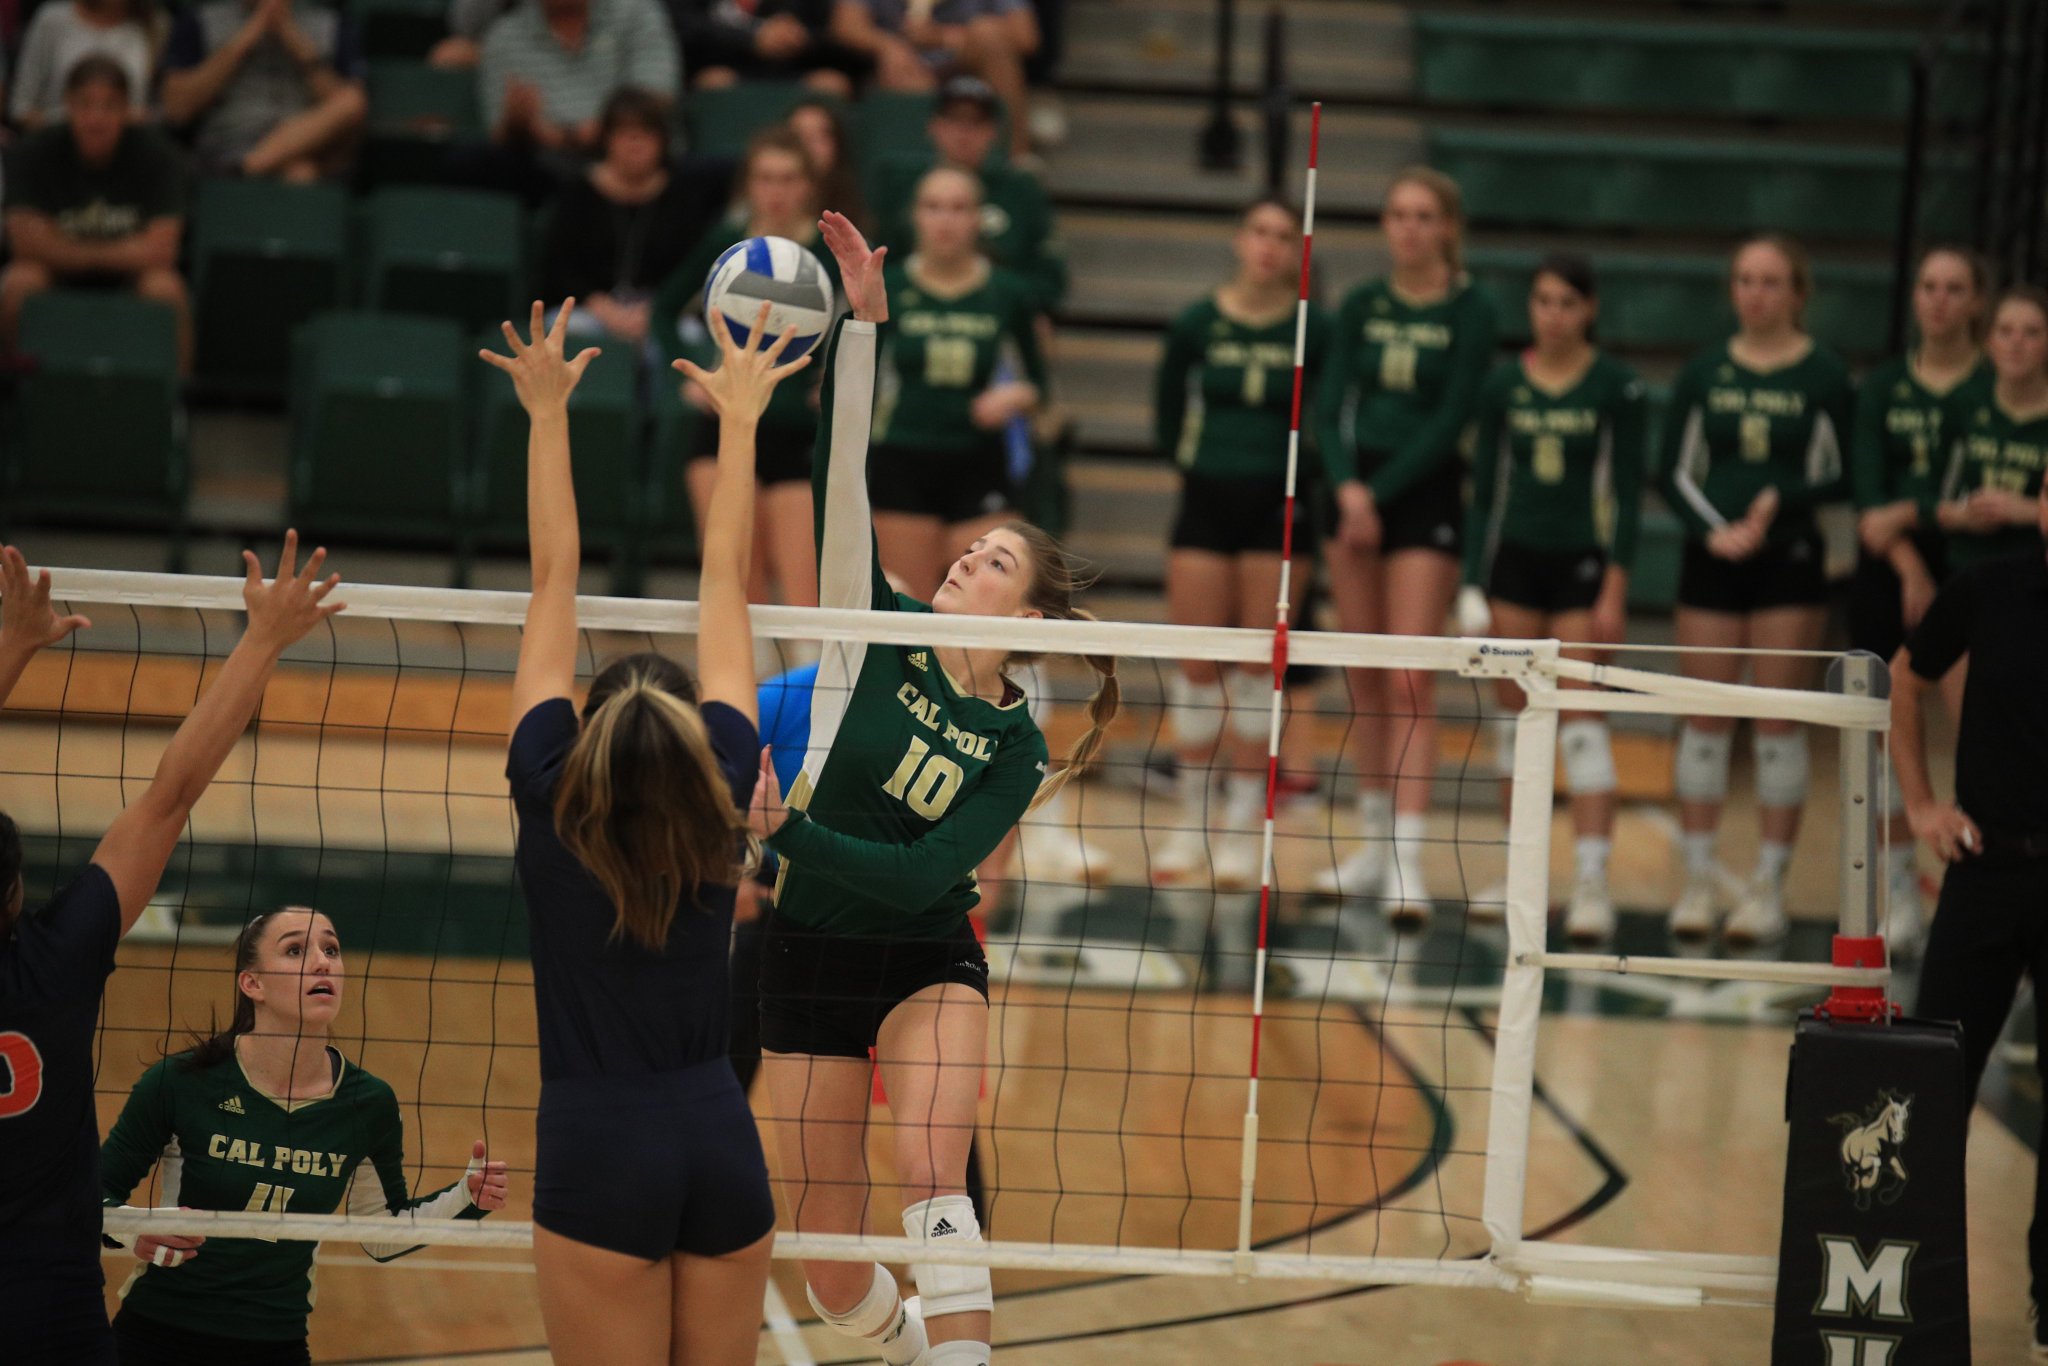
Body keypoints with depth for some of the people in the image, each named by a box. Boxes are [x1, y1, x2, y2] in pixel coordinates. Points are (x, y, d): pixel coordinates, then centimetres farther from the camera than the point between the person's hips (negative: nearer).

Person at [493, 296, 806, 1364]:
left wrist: (548, 411, 10)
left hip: (598, 1154, -3)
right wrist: (738, 420, 19)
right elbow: (725, 581, 11)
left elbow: (553, 579, 4)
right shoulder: (724, 796, 3)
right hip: (723, 1150, 3)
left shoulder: (551, 801, -3)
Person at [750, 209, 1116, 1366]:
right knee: (832, 1265, 4)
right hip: (811, 960, 2)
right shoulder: (876, 634, -5)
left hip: (927, 961, -2)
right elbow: (843, 471, -14)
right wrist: (863, 326, -23)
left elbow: (921, 876, -18)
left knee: (931, 1165, -29)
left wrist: (786, 830, -27)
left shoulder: (1014, 745, -8)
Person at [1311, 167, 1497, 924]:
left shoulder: (1471, 314, -4)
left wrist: (1379, 491, -14)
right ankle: (1374, 843, 19)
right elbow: (1328, 408, 1)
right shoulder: (1361, 307, 7)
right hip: (1355, 493, 4)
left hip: (1425, 497, -4)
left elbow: (1450, 421, -10)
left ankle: (1408, 861, -15)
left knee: (1410, 678, -11)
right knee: (1364, 678, 8)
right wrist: (1346, 486, -15)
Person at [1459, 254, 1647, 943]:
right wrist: (1473, 585, 2)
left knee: (1582, 723, -10)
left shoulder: (1618, 388, -4)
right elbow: (1484, 490, 7)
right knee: (1516, 719, 6)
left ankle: (1592, 879, -13)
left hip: (1582, 562, -3)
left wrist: (1615, 589, -12)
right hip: (1514, 557, 3)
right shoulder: (1504, 385, 4)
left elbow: (1628, 494, -5)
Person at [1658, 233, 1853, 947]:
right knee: (1705, 720, 3)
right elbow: (1675, 471, 5)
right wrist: (1714, 528, -10)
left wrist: (1778, 502, -17)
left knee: (1779, 723, -1)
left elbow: (1840, 476, -2)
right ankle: (1698, 880, 9)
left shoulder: (1825, 375, -2)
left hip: (1789, 564, -2)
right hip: (1710, 560, 2)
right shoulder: (1704, 372, 5)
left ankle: (1769, 885, 4)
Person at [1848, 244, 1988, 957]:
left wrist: (1907, 517, -16)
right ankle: (1899, 896, 12)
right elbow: (1866, 490, -2)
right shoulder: (1883, 386, 8)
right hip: (1887, 575, 3)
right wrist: (1910, 570, -15)